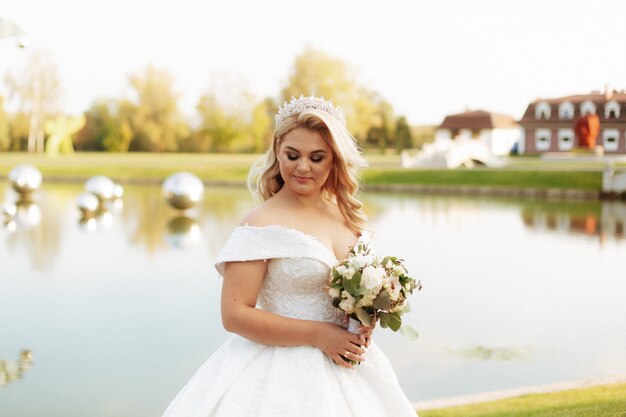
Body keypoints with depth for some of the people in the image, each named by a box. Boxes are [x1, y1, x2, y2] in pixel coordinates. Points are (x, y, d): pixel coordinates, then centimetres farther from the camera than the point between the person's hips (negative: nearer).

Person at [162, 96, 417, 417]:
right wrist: (318, 335, -18)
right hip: (285, 372, -6)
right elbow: (234, 315, -17)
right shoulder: (261, 224, -13)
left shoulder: (346, 216, 5)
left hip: (346, 367, 6)